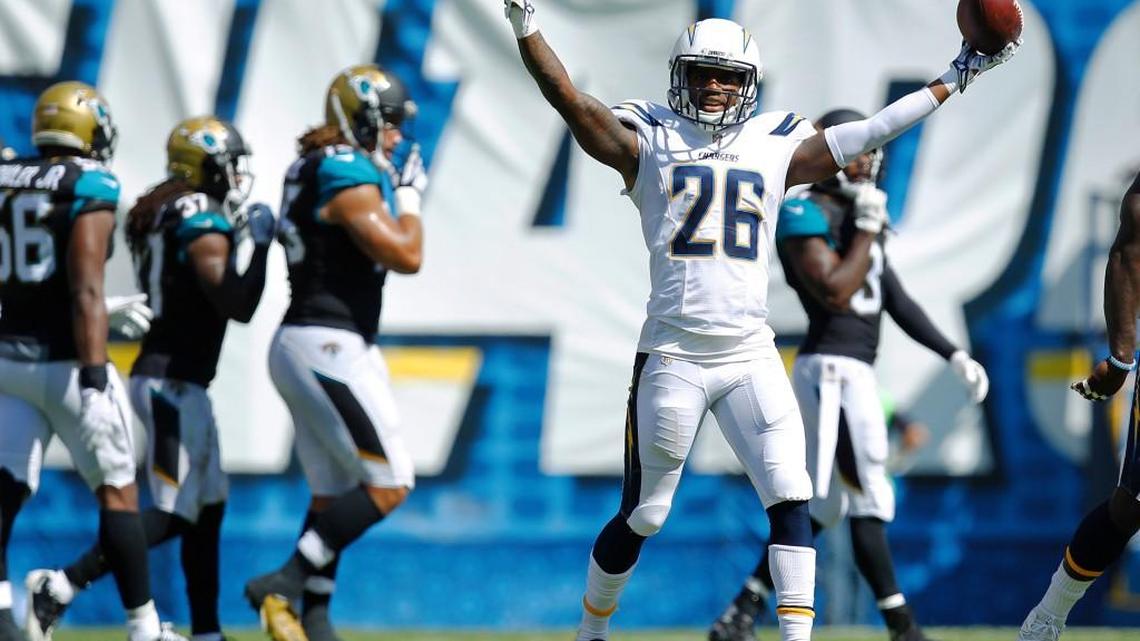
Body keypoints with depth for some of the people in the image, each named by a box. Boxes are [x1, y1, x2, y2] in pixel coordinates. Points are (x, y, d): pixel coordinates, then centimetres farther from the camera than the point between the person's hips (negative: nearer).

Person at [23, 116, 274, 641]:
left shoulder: (164, 216, 14)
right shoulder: (206, 224, -14)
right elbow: (238, 307, -17)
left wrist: (235, 237, 17)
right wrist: (260, 246, -7)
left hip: (161, 374, 10)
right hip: (174, 381, -10)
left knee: (210, 508, 13)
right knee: (172, 514, -11)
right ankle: (60, 588, -17)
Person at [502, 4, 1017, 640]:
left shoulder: (776, 149, 12)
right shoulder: (650, 143, 4)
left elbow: (868, 133, 13)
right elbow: (570, 100, -6)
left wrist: (953, 81, 12)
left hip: (751, 356, 3)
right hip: (673, 357, -3)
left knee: (791, 498, -12)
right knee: (643, 516, 6)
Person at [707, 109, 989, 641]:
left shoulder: (859, 217, 19)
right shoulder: (806, 215, -9)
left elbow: (896, 300, 21)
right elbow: (836, 293, -19)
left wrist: (954, 356, 18)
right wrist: (868, 231, -12)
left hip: (853, 372, 10)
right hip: (833, 371, -10)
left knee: (823, 506, 12)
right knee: (869, 497, -9)